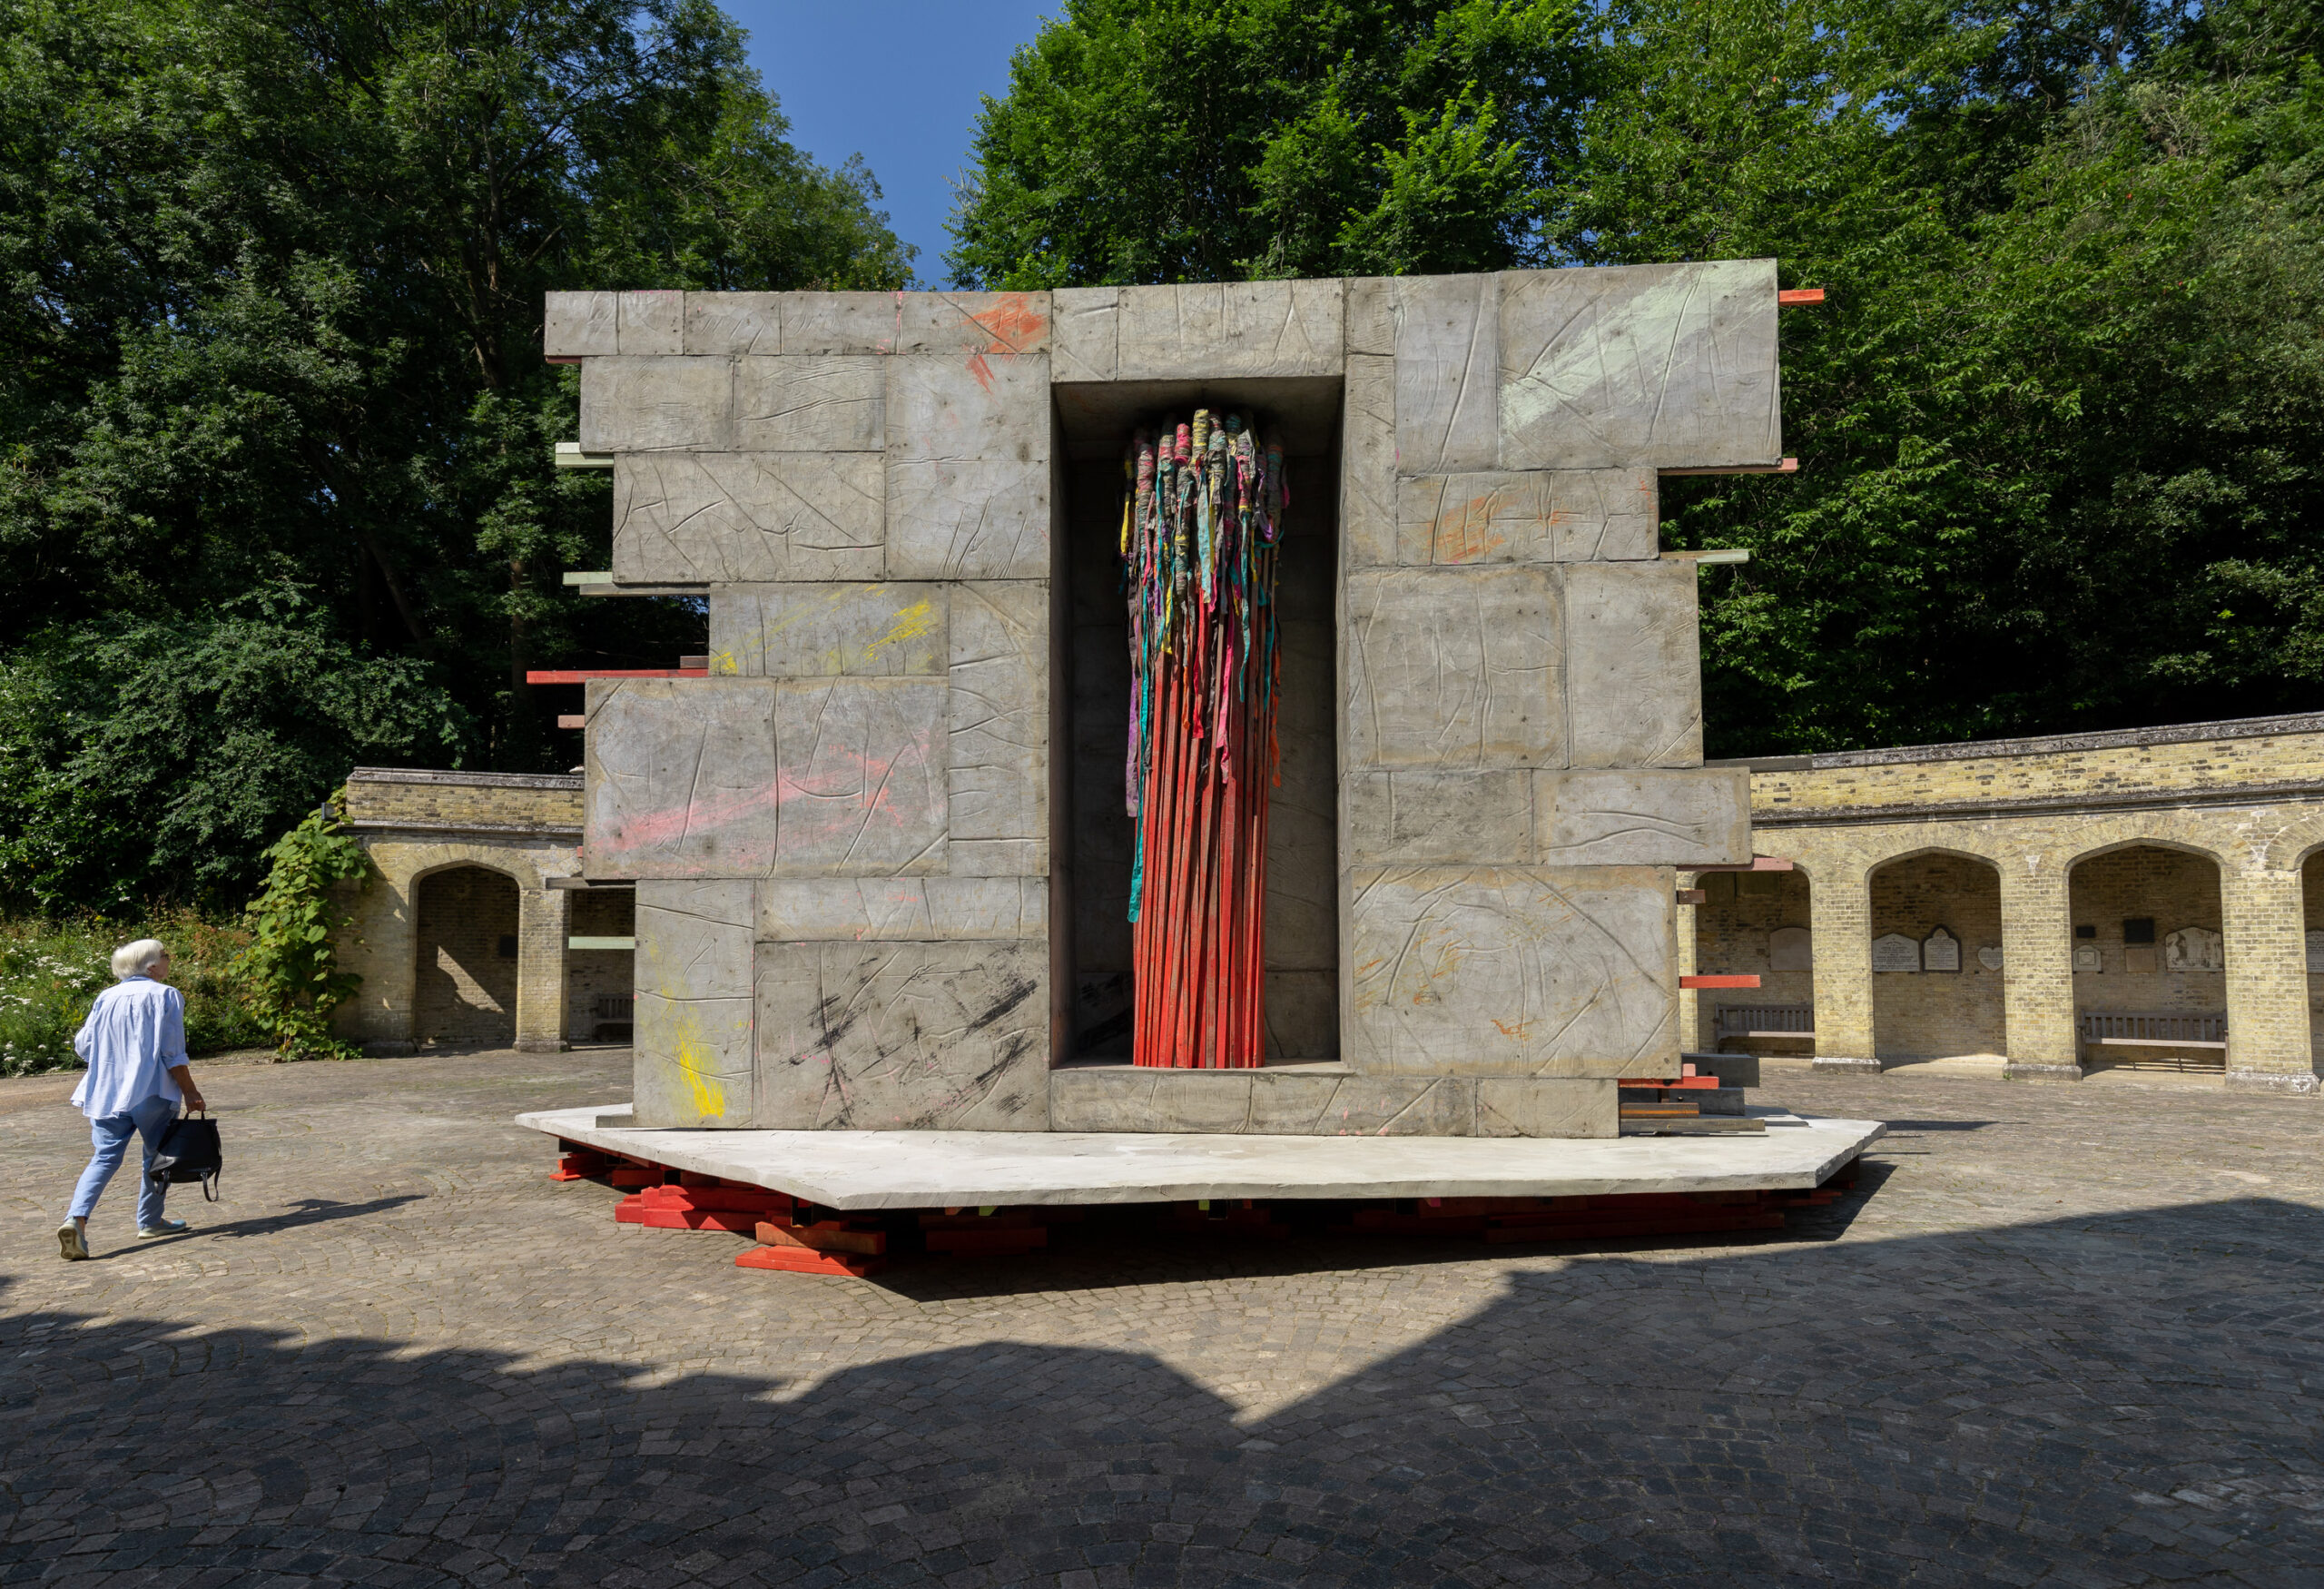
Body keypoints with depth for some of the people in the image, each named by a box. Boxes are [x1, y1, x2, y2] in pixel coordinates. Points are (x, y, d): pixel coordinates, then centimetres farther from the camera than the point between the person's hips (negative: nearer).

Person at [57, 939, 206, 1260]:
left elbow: (83, 1046, 12)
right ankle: (150, 1220, 20)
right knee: (158, 1155, 13)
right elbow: (173, 1053, -9)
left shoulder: (105, 998, 9)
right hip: (152, 1092, -4)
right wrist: (190, 1091, -3)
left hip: (105, 1093, 4)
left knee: (104, 1157, 3)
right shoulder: (165, 996, -6)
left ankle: (76, 1219, -17)